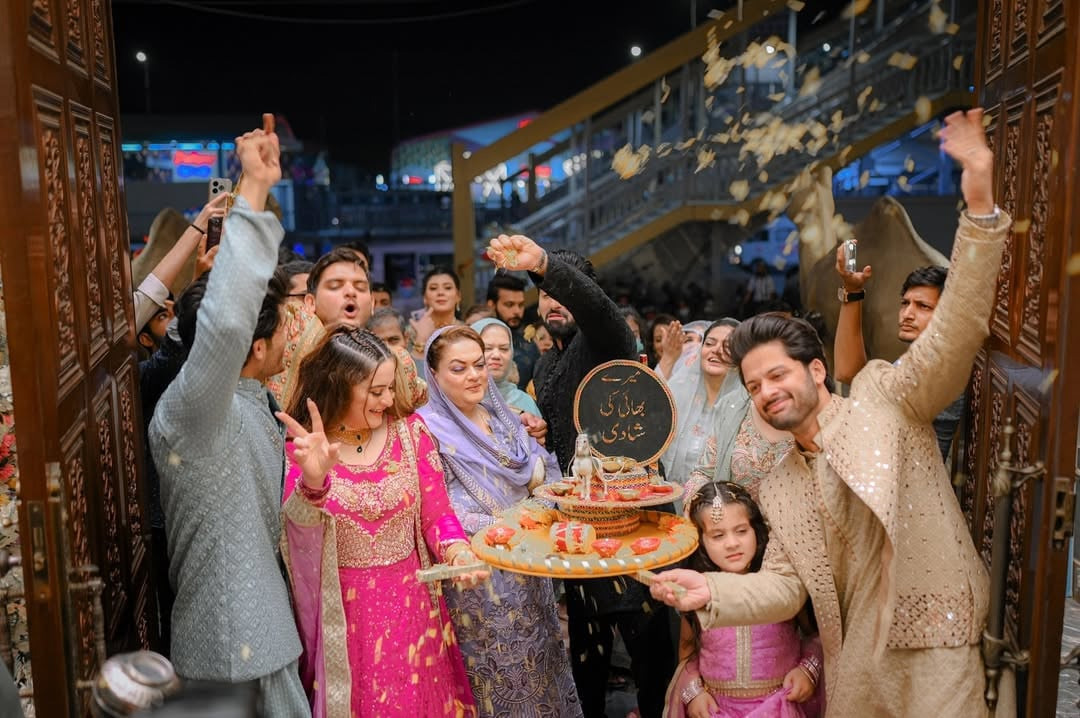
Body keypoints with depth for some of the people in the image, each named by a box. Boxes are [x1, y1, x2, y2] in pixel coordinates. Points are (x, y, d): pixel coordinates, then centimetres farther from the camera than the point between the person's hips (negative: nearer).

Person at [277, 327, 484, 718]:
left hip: (412, 607, 2)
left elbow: (436, 513, 0)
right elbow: (297, 530, -23)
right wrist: (312, 481, -43)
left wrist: (458, 552, -20)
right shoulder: (298, 450, -8)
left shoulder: (410, 431, -2)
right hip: (344, 616, -2)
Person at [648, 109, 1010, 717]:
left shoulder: (886, 399, -5)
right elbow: (783, 586, 4)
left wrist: (980, 203, -28)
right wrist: (713, 592, -15)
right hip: (853, 663, 5)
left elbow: (958, 327, -17)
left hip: (930, 650, -5)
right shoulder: (778, 489, 8)